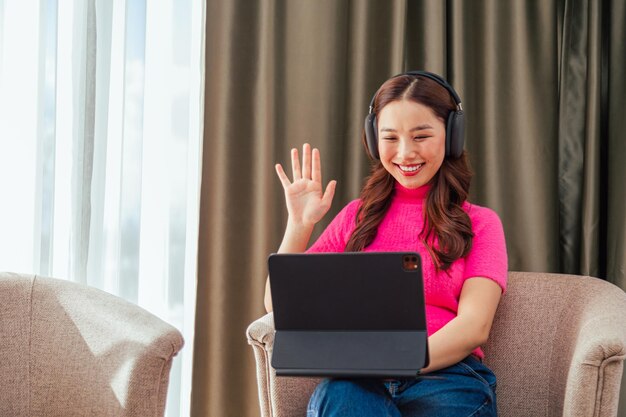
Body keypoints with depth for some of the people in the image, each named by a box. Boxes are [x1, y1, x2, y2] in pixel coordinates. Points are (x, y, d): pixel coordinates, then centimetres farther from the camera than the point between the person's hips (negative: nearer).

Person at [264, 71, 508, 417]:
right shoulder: (358, 216, 22)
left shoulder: (480, 223, 15)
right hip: (357, 383, 1)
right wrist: (299, 225, 1)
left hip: (447, 378, -1)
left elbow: (475, 326, -3)